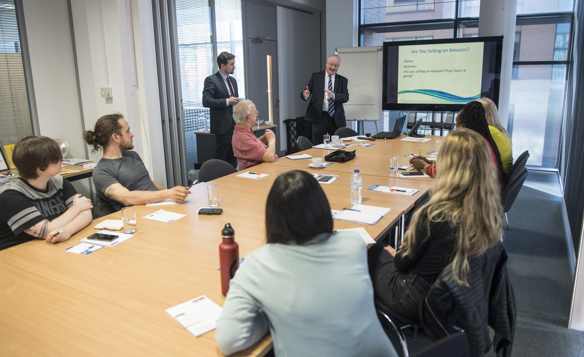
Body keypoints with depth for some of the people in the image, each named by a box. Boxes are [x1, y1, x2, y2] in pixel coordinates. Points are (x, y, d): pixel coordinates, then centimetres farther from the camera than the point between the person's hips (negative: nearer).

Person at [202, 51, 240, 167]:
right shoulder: (211, 80, -8)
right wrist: (227, 101, -19)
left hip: (235, 124, 7)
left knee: (233, 158, 12)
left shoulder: (233, 80, 17)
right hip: (222, 126, -7)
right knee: (221, 159, -3)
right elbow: (206, 101, -17)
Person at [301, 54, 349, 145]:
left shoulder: (342, 80, 11)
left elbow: (346, 97, -4)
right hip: (319, 117, -2)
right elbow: (306, 92, 4)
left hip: (336, 119, 2)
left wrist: (334, 95, -24)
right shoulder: (316, 76, 9)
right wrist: (306, 95, -22)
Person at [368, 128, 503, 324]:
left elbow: (403, 262, -16)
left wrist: (394, 254, 7)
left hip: (420, 303, -6)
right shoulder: (492, 210, -13)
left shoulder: (435, 214, -33)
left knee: (374, 252, 17)